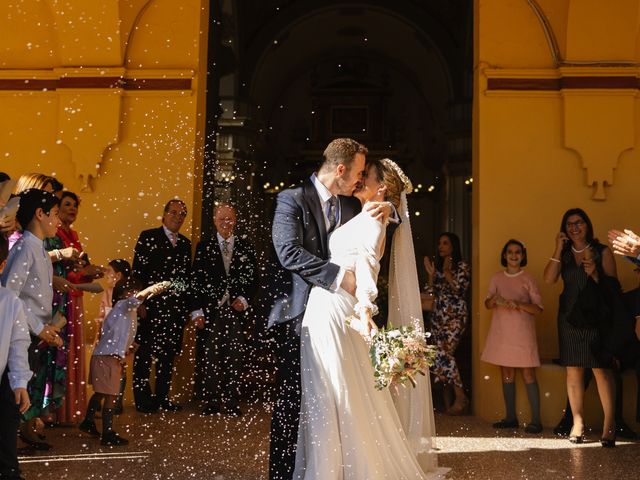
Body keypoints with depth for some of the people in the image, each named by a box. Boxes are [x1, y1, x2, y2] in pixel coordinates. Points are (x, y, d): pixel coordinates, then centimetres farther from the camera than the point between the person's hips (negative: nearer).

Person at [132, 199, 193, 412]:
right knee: (145, 353, -1)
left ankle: (162, 397, 18)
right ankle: (143, 399, 6)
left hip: (176, 307, 5)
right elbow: (138, 271, -5)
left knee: (168, 354, 9)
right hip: (152, 305, -5)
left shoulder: (185, 243, 16)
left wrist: (185, 302, 6)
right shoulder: (148, 237, 1)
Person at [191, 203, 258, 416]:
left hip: (236, 310, 1)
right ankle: (211, 402, 9)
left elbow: (253, 278, 10)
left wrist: (244, 299, -4)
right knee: (209, 359, -1)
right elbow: (196, 281, 4)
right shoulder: (204, 247, 8)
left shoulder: (245, 247, 9)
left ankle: (232, 403, 8)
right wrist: (197, 311, -2)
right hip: (210, 311, 0)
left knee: (234, 359, 0)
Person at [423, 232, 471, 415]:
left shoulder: (461, 266, -1)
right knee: (442, 354, 3)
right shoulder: (438, 266, 15)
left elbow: (460, 289, -12)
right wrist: (430, 274, -1)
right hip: (438, 316, 6)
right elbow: (431, 293, 11)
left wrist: (447, 272, -15)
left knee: (444, 353, -19)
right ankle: (447, 402, 9)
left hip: (455, 316, -6)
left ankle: (460, 396, -10)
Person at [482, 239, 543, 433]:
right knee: (507, 373, 7)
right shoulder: (497, 278, 10)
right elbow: (487, 304, 8)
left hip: (522, 331, -3)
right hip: (501, 331, 3)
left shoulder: (528, 279, 1)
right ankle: (510, 417, 15)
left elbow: (538, 308, -4)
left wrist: (519, 304, -20)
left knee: (528, 374, -6)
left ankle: (536, 420, -4)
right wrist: (495, 300, -15)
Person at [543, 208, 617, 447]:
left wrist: (595, 274, -17)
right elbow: (549, 278, -5)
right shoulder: (563, 254, 11)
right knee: (573, 371, 4)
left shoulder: (602, 252, 3)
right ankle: (578, 423, 10)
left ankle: (609, 424, -6)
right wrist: (558, 249, -6)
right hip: (570, 318, 3)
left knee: (601, 370, -9)